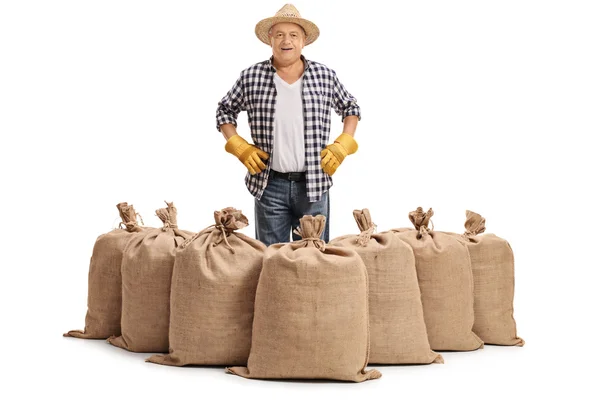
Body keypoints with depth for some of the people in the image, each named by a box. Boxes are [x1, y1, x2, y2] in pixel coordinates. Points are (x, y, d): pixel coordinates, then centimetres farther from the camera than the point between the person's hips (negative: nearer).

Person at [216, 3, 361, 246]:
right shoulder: (251, 78, -1)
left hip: (314, 185, 1)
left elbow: (351, 108, 15)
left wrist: (342, 146, 2)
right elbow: (225, 111, 12)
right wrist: (240, 148, -1)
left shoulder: (325, 76, 2)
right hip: (270, 185, -1)